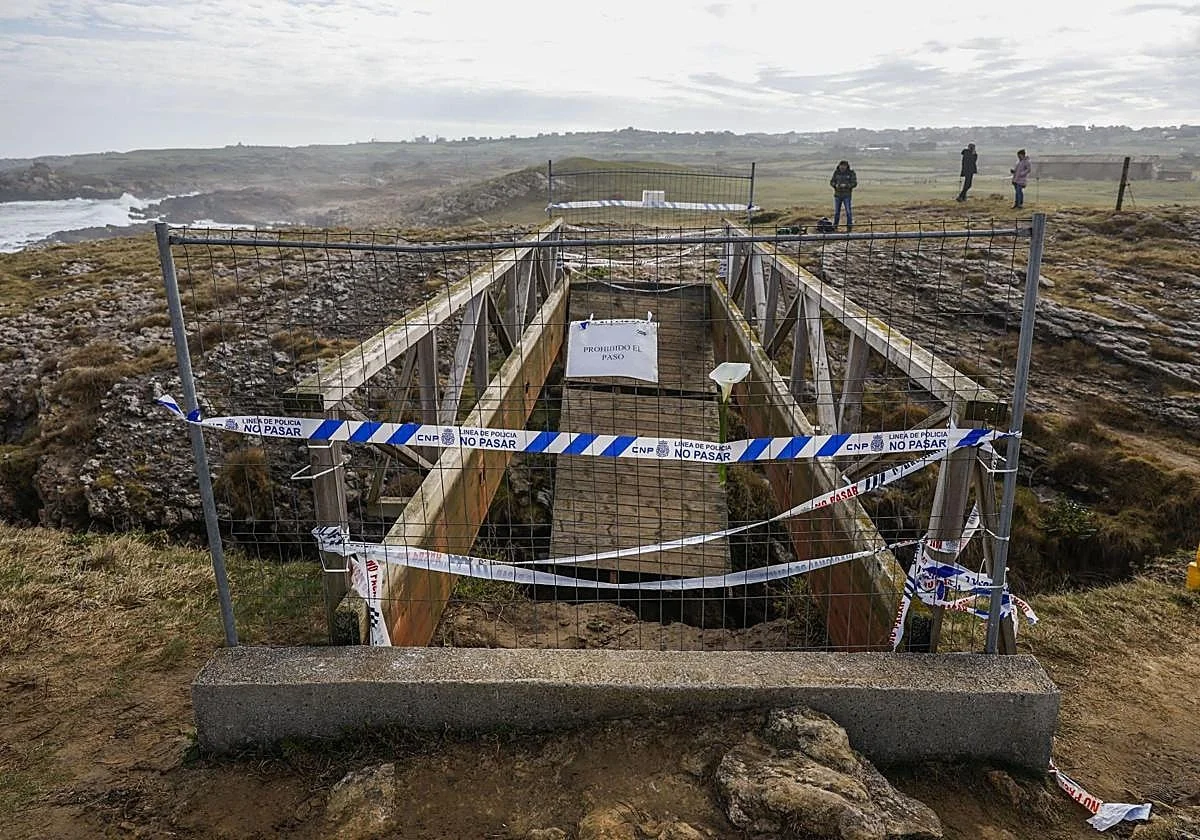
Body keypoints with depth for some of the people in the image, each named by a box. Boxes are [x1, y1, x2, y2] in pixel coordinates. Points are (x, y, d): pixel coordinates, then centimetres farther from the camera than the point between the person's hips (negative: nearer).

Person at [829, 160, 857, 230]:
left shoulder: (851, 173, -6)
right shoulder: (836, 172, 2)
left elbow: (854, 183, -10)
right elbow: (831, 182, 2)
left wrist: (846, 185, -25)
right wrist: (835, 185, -20)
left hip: (847, 195, -3)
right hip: (837, 194, 3)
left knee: (848, 211, -6)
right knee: (836, 211, 9)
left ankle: (849, 227, 0)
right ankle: (835, 227, 18)